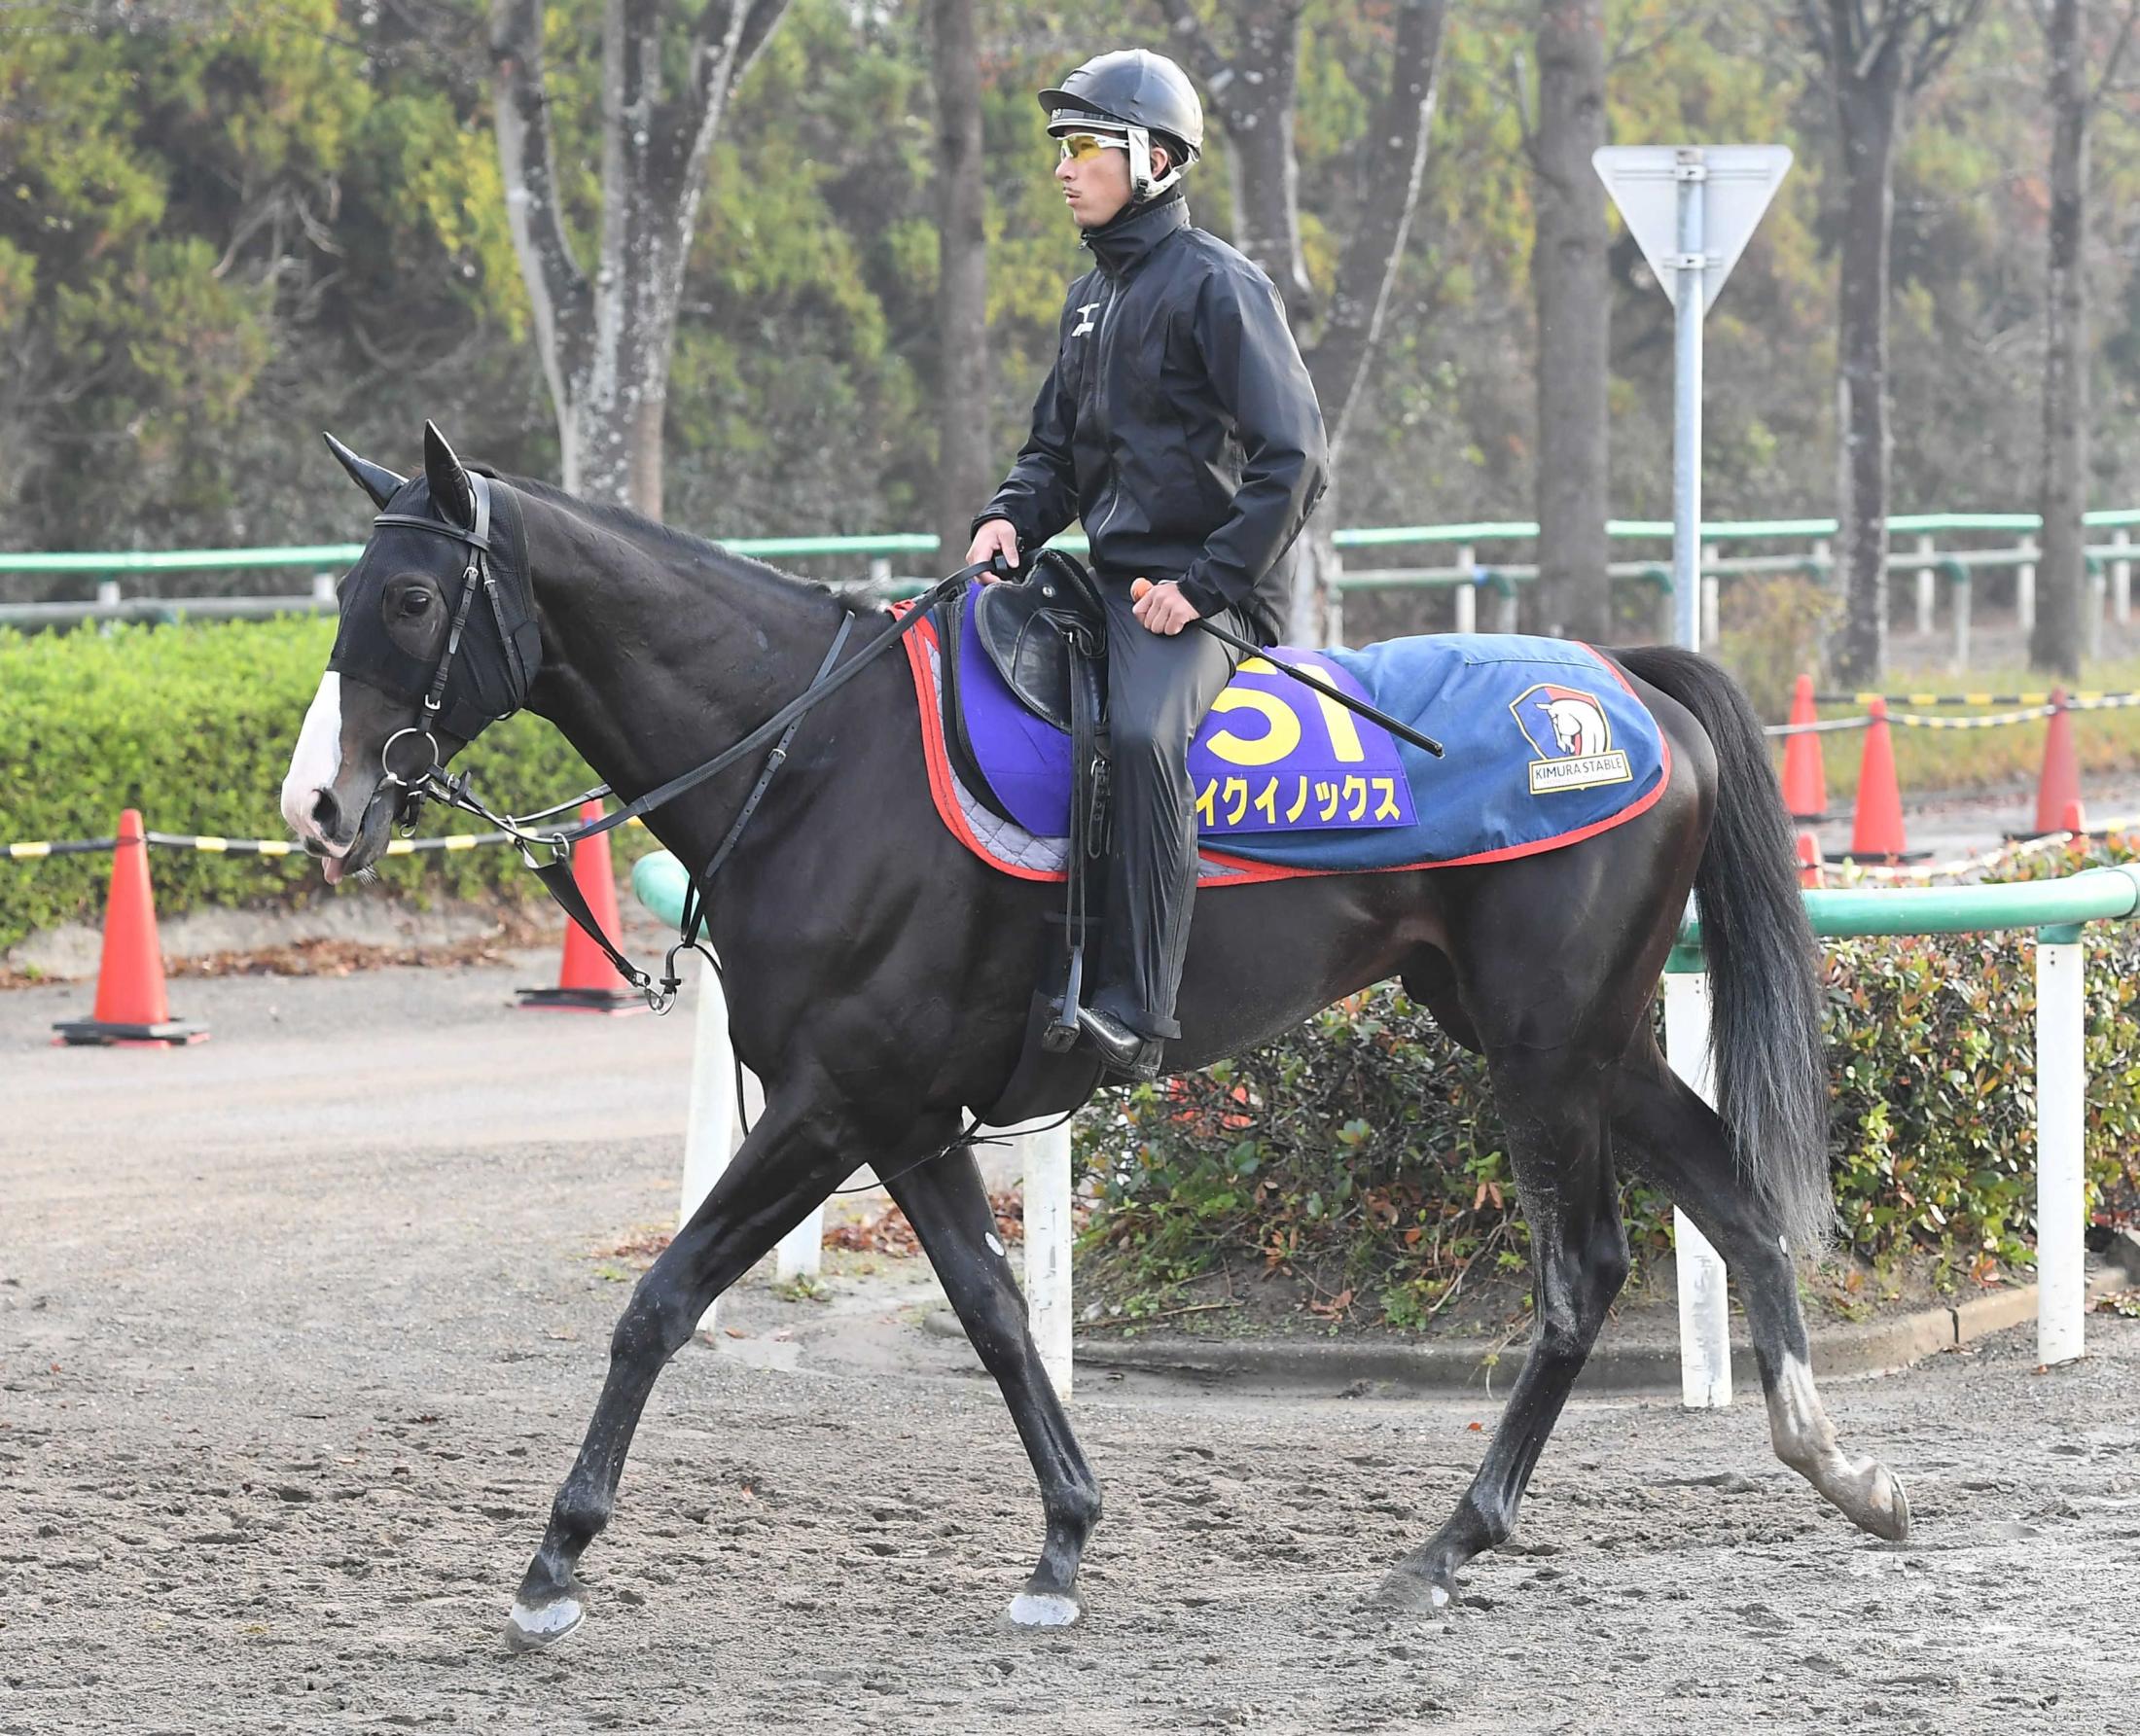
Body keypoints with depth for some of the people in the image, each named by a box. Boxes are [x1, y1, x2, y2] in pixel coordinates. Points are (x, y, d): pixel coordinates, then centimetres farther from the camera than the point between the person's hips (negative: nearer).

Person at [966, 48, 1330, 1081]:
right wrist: (1011, 518, 3)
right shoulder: (1093, 297, 18)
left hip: (1208, 590, -10)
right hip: (1113, 580, 10)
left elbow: (1291, 460, -14)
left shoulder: (1215, 285, -8)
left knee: (1142, 733, -35)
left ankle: (1136, 1013, -40)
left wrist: (1202, 584, -19)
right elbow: (1056, 451, 26)